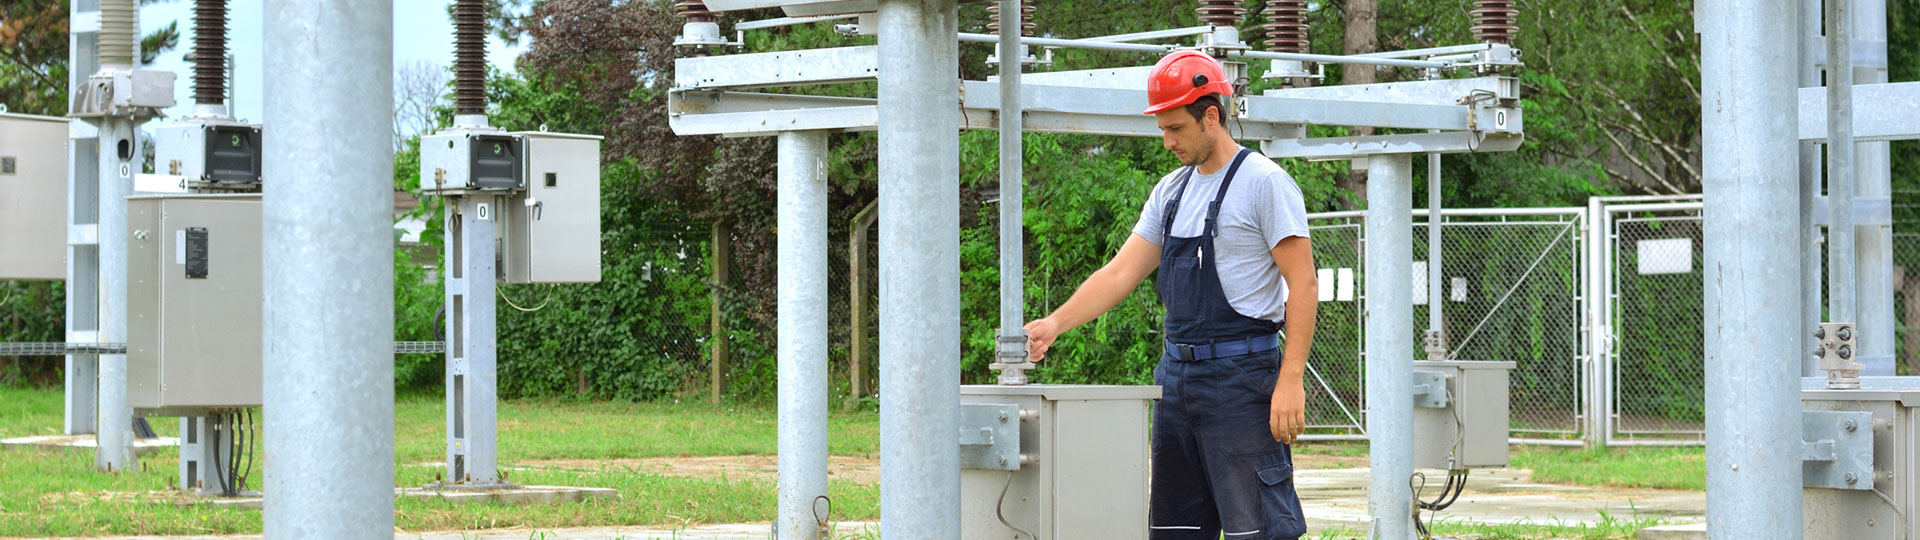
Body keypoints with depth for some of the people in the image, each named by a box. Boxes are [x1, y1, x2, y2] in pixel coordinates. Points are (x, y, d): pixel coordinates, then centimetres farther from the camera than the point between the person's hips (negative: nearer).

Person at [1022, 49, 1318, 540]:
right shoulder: (1172, 191, 15)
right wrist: (1056, 322, 0)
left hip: (1239, 375, -8)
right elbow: (1121, 273, 14)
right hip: (1177, 371, 8)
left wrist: (1290, 381, -19)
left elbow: (1302, 286, -12)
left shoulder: (1265, 183, -8)